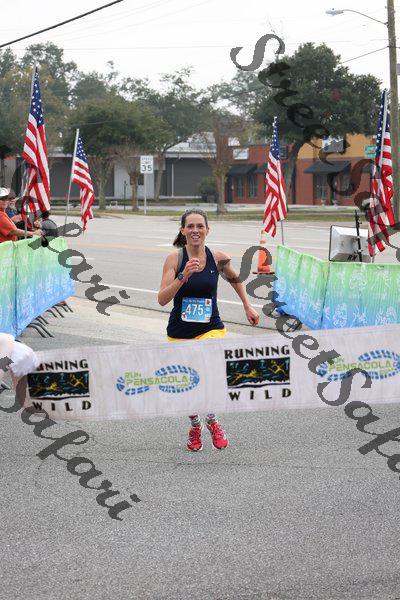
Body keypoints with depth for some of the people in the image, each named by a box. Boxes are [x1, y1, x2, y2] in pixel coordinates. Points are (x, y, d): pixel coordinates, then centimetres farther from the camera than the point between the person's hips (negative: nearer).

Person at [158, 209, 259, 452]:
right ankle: (195, 426, 42)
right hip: (180, 332, 0)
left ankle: (212, 419, 1)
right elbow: (162, 299, -19)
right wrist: (183, 276, -31)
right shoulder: (175, 258, -11)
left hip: (211, 329, 0)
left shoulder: (218, 258, -5)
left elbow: (235, 278, 18)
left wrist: (248, 306, 16)